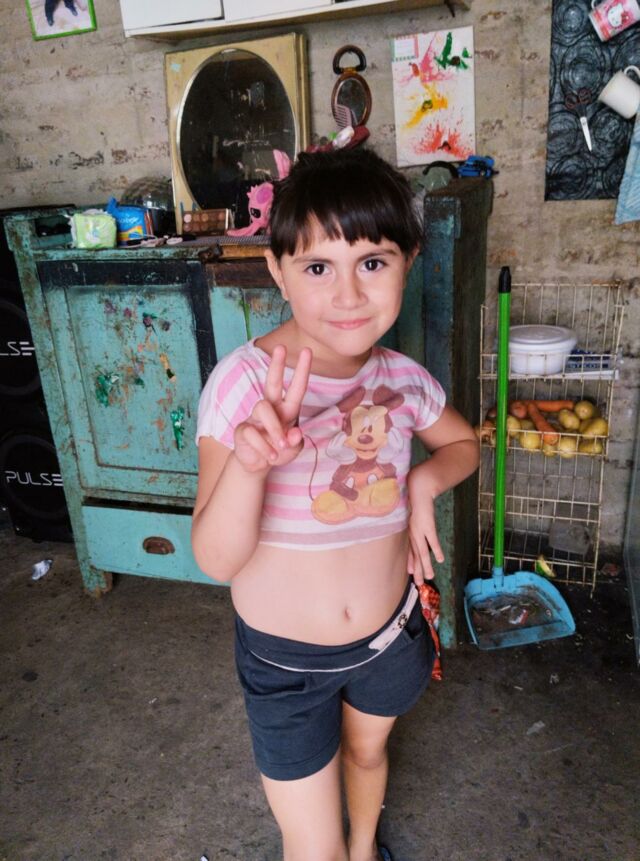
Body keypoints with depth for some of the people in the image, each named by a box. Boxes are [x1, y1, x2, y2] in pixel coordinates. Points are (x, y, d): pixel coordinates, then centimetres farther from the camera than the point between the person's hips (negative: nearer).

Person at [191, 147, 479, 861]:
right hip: (285, 660, -3)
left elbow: (464, 443, 10)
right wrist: (249, 460, -44)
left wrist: (424, 482, -11)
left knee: (367, 749, 31)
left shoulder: (401, 379, -11)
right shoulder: (243, 380, -24)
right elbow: (216, 560, -25)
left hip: (389, 634, 4)